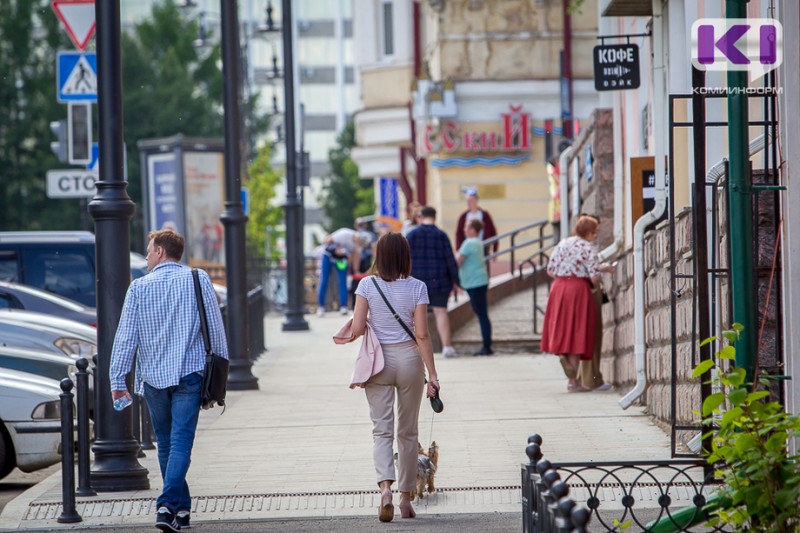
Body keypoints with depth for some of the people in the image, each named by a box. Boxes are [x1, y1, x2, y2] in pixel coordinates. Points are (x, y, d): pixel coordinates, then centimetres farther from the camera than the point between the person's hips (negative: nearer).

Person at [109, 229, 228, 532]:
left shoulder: (139, 287, -1)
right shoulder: (199, 281, -1)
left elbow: (125, 336, -2)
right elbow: (215, 329, 0)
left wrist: (117, 379, 0)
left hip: (153, 377, 1)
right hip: (189, 374, -1)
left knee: (166, 444, 15)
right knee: (181, 442, -5)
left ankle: (181, 508, 21)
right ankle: (168, 505, -21)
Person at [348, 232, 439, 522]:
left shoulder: (367, 285, -6)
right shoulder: (416, 288, -6)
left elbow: (357, 329, -10)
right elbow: (422, 334, -10)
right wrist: (432, 374, -8)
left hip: (378, 362, 0)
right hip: (409, 360, 0)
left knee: (381, 430, 1)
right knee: (408, 432, 12)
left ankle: (385, 488, -23)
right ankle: (406, 497, 18)